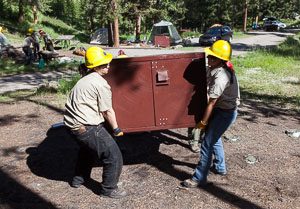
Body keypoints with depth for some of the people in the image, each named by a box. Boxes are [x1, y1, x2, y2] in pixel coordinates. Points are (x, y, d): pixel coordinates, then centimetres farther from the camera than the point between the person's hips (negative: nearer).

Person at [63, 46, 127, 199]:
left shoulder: (84, 80, 16)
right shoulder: (101, 83, -13)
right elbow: (107, 111, -10)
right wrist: (116, 129, 5)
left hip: (71, 123, 10)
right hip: (87, 127, -10)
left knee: (87, 148, 36)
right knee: (113, 156, -1)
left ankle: (79, 178, 47)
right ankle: (108, 189, 14)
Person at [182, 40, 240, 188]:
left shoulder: (221, 77, -30)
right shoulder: (213, 69, -3)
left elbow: (212, 103, -24)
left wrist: (203, 122, -15)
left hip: (225, 113, -10)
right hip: (219, 109, 10)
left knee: (207, 143, -6)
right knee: (214, 138, 24)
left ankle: (199, 178, 5)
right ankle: (219, 167, 43)